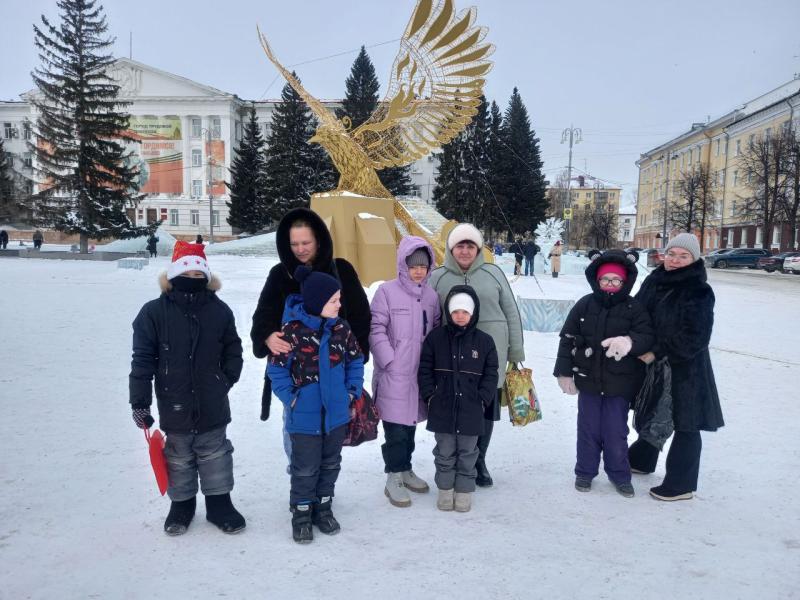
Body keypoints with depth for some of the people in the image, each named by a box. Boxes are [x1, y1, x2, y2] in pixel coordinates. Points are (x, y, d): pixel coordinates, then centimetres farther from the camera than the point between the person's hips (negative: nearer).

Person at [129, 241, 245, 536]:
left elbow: (233, 350, 8)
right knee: (179, 458, 16)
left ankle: (219, 503, 30)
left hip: (212, 408, 1)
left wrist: (227, 380, 0)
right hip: (174, 408, -1)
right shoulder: (154, 312, -10)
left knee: (216, 455, 14)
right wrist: (139, 402, -9)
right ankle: (181, 504, 35)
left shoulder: (219, 310, -3)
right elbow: (142, 360, -9)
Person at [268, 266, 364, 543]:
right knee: (305, 467, 9)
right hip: (305, 415, -4)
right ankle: (301, 512, 28)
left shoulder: (341, 327, -4)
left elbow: (355, 360, 9)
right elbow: (277, 368, -9)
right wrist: (291, 399, -12)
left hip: (337, 413, 5)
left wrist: (352, 391, 3)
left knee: (330, 463, 18)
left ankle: (323, 506, 37)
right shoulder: (292, 329, -17)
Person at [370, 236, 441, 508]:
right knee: (396, 428, -1)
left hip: (421, 373, 5)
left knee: (410, 424, 17)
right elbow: (376, 329, -10)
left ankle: (405, 470, 32)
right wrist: (389, 360, -14)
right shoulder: (387, 291, -8)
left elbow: (437, 330, 15)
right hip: (394, 374, -5)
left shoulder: (431, 295, 7)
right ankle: (394, 478, 12)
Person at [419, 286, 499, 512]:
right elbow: (425, 368, 3)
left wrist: (483, 399, -4)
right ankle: (445, 489, 25)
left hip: (471, 409, 0)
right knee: (445, 452, 11)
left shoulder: (484, 341, 0)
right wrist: (430, 394, -4)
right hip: (442, 407, 0)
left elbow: (490, 373, 4)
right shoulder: (436, 337, -1)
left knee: (467, 453, 11)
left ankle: (464, 490, 24)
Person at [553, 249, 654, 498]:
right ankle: (585, 471, 30)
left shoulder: (635, 309, -5)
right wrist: (564, 371, 0)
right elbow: (567, 338, 1)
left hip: (619, 384, -1)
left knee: (616, 432, 7)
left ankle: (619, 474, 29)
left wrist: (630, 341, -36)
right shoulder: (584, 305, -2)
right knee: (588, 429, 13)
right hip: (588, 380, 1)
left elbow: (648, 337, -14)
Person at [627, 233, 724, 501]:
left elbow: (694, 337, -20)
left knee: (685, 424, 4)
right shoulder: (653, 282, 2)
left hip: (685, 369, -7)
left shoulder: (699, 292, -16)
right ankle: (641, 460, 44)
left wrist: (657, 353, -21)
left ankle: (681, 484, 17)